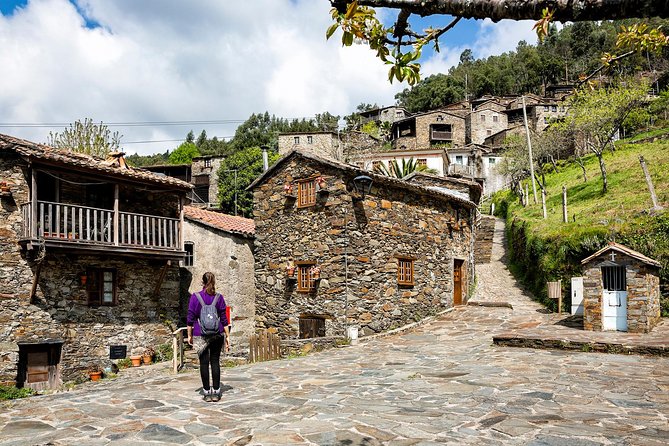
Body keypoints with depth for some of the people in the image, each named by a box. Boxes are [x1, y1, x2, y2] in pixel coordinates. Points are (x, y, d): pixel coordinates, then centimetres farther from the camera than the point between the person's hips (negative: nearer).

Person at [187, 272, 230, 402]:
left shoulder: (195, 297, -3)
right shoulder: (219, 297, 0)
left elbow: (191, 318, -1)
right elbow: (224, 319, 1)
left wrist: (189, 335, 8)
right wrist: (227, 336, 6)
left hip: (201, 335, -1)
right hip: (217, 334, 1)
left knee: (204, 363, 5)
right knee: (215, 362, 6)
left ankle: (207, 393, 9)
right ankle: (216, 392, 8)